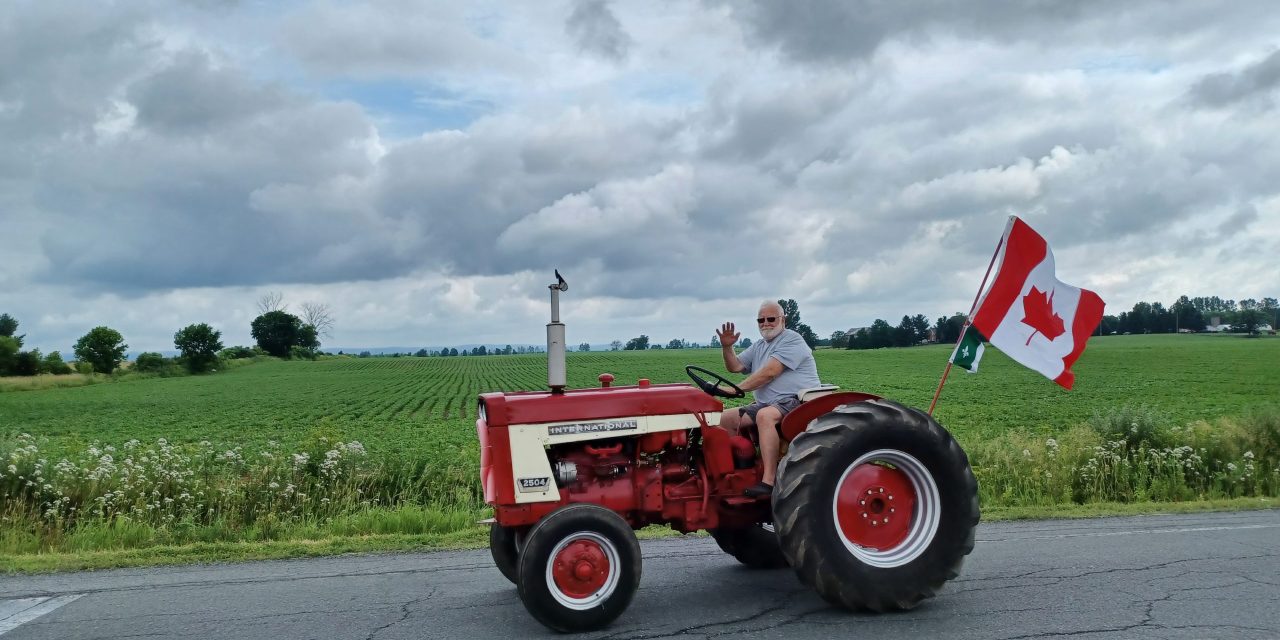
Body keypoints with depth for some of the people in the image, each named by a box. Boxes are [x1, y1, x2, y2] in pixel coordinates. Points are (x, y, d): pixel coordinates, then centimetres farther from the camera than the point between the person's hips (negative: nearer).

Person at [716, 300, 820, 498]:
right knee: (723, 419, -1)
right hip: (766, 405, 9)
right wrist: (727, 347, -7)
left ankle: (769, 481, -40)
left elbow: (769, 372, -19)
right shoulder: (758, 347, 20)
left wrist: (737, 389, -21)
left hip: (796, 401, -9)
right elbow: (735, 366, 12)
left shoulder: (791, 340, -8)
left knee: (765, 415, -38)